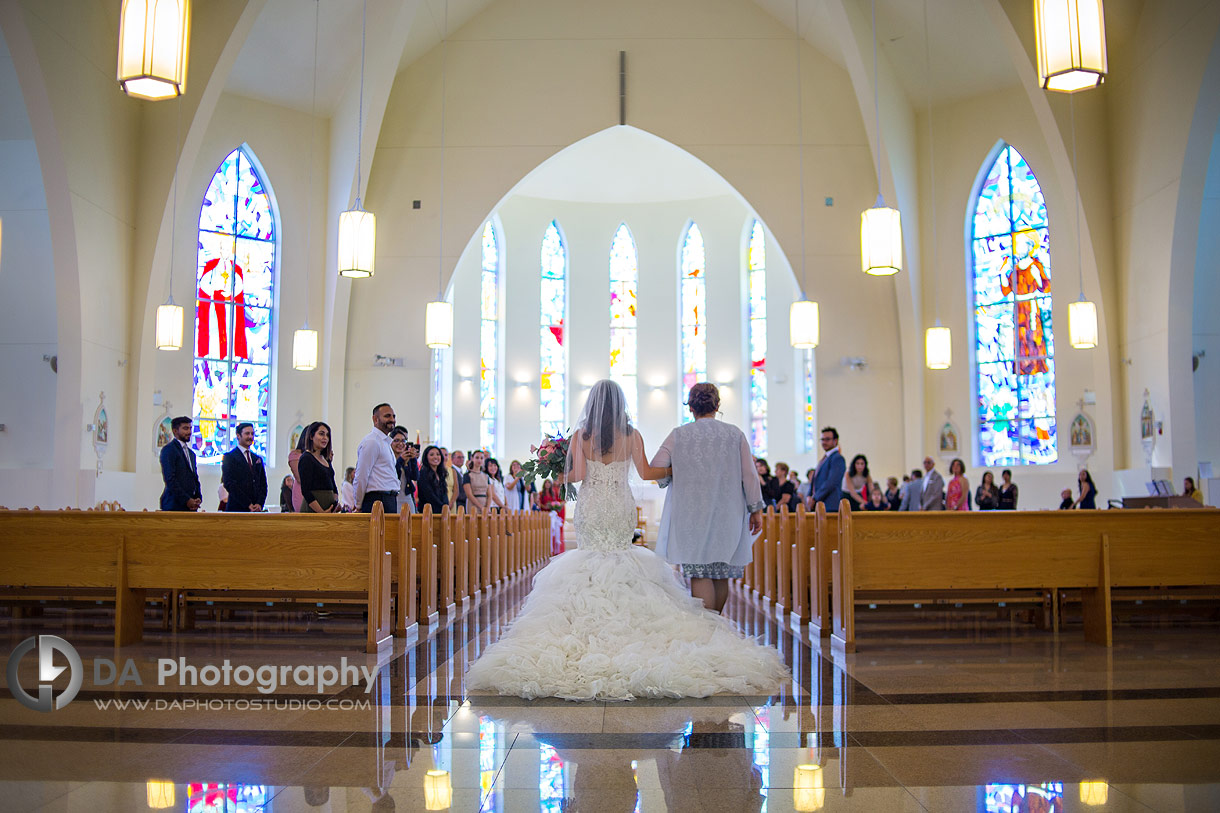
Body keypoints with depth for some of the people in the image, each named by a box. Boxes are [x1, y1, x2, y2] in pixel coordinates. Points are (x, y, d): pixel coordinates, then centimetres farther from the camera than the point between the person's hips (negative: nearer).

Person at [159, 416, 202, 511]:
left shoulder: (191, 453, 22)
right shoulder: (169, 449, -4)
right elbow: (170, 479, -12)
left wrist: (198, 498, 2)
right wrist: (186, 500, -15)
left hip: (190, 506, 7)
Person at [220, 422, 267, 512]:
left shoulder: (258, 459, 19)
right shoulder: (229, 457, 2)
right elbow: (229, 484, -8)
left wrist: (259, 504, -2)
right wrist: (248, 505, -13)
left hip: (256, 509, 5)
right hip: (236, 509, -4)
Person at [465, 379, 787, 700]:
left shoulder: (581, 435, -5)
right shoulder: (631, 435, -3)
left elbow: (577, 475, -10)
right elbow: (646, 473, -4)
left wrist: (563, 474, 12)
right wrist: (678, 468, 10)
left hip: (591, 505, -1)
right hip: (621, 505, 1)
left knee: (591, 556, 7)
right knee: (620, 554, 10)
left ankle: (592, 627, 4)